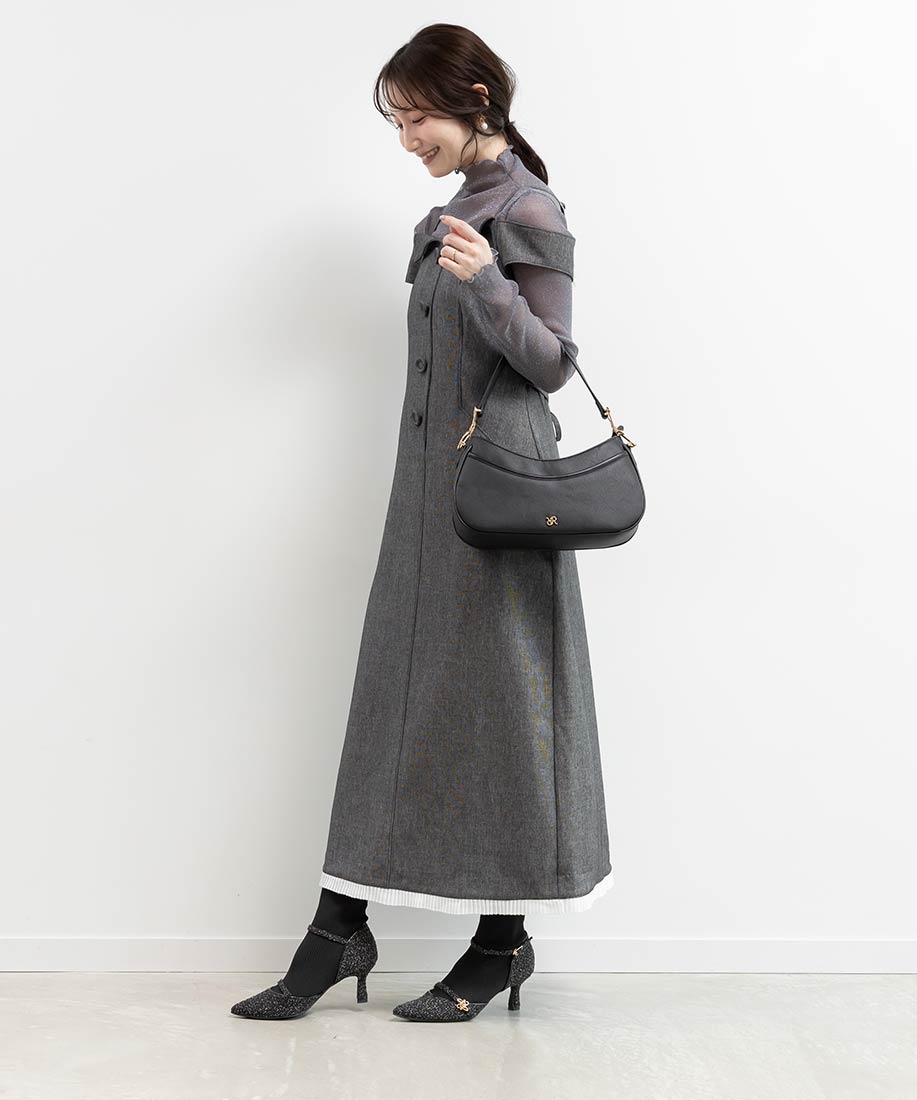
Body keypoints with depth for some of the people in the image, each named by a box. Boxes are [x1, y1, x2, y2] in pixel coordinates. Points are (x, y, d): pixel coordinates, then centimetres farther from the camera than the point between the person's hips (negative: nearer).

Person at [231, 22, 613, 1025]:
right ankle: (341, 928, 13)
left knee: (492, 699, -2)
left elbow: (551, 363, -11)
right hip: (429, 487, 8)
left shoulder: (530, 211, -6)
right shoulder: (443, 221, 17)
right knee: (400, 694, 6)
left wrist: (488, 284, -25)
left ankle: (503, 937, 12)